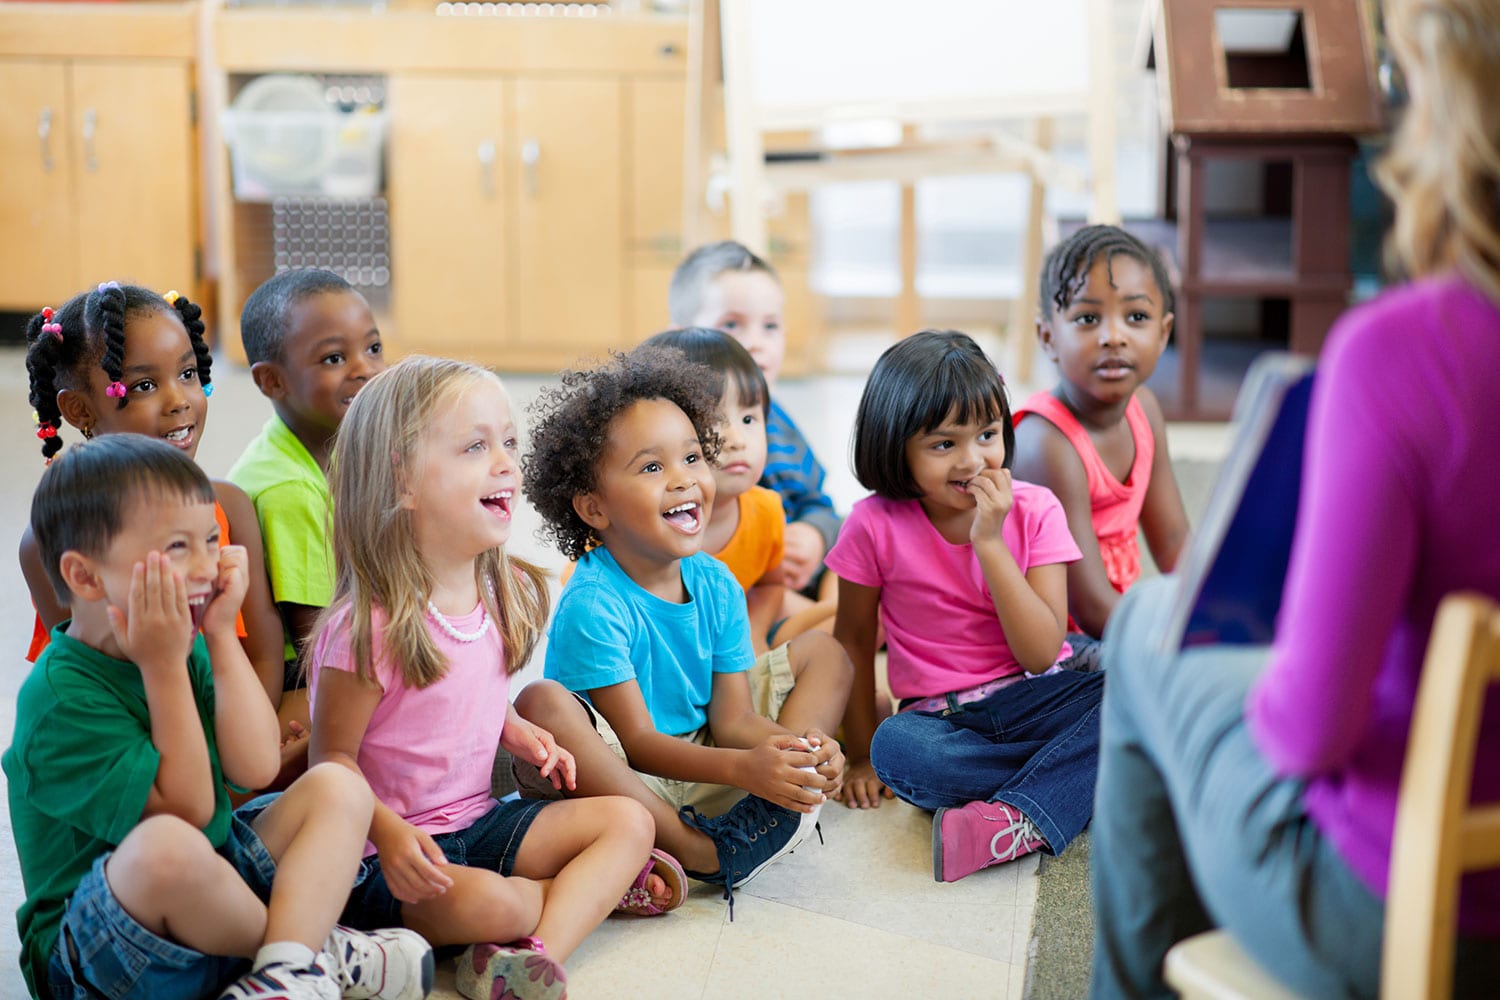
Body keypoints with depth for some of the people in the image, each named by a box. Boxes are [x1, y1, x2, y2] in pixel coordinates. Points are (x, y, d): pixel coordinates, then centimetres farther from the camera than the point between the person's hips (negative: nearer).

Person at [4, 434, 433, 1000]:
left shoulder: (187, 647, 5)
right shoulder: (61, 698, -19)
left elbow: (256, 768, -7)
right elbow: (189, 809, -21)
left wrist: (221, 636, -7)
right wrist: (163, 667, -22)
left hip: (209, 896, 8)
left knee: (336, 787, -3)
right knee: (167, 846, -40)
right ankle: (319, 950, -12)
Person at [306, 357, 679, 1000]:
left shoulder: (506, 595, 3)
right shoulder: (368, 627, -20)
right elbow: (332, 759, -14)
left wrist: (517, 732, 0)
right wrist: (388, 832, -30)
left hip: (478, 822, 8)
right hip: (392, 852, -7)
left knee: (629, 821, -6)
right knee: (482, 902, -35)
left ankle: (537, 948, -24)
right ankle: (598, 889, -3)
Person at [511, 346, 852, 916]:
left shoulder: (716, 585, -2)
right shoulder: (593, 606, -21)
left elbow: (732, 718, -3)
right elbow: (637, 743, -22)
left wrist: (799, 746, -25)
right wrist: (743, 768, -35)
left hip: (700, 758, 7)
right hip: (618, 778, -7)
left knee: (824, 652, 7)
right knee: (542, 705, -36)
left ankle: (770, 813, -21)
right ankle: (700, 852, -28)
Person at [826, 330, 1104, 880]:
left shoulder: (1034, 510, -6)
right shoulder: (876, 525, -8)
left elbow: (1040, 653, -14)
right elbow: (854, 638, 4)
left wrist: (990, 542, -21)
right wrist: (862, 753, 3)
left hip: (1036, 699, 1)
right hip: (942, 718, -1)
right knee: (895, 748, -36)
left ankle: (1019, 819, -38)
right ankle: (1078, 779, -25)